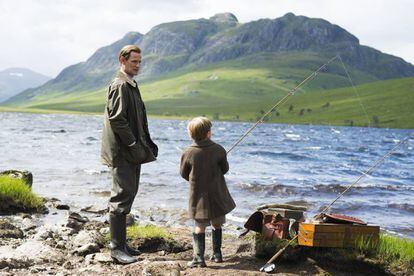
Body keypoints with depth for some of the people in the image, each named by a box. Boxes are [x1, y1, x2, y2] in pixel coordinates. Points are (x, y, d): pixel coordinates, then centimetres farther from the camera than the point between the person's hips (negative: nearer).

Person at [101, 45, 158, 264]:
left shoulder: (132, 86, 18)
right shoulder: (119, 86, -13)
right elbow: (117, 119, -20)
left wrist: (145, 145, 13)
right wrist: (133, 144, -17)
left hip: (132, 152, 10)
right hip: (121, 152, -10)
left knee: (128, 193, 13)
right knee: (122, 196, -8)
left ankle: (121, 244, 21)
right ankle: (116, 248, -3)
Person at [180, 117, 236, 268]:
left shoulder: (188, 153, -10)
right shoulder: (218, 150, -9)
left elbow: (183, 174, 1)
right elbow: (225, 169, 4)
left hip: (198, 196, -1)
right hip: (217, 195, 1)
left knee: (199, 227, 6)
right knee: (217, 224, 18)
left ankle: (199, 257, -4)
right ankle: (217, 254, 24)